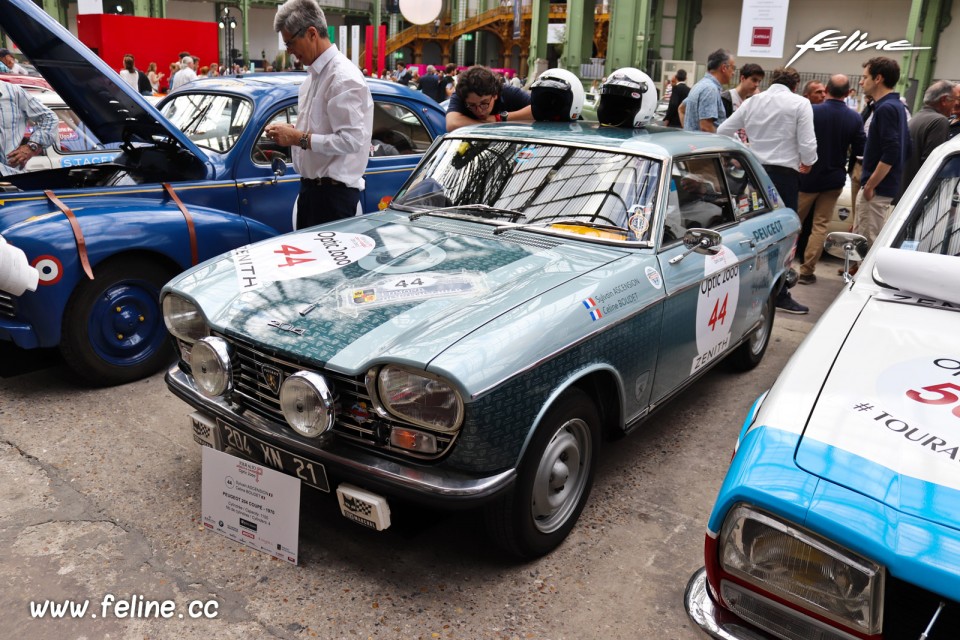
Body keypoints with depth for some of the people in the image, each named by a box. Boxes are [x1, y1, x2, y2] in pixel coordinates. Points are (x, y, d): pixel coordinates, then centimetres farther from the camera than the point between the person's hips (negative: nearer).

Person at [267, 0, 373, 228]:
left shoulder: (344, 77, -17)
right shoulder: (314, 74, 13)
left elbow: (351, 140, -25)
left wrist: (299, 138, -20)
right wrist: (291, 130, 5)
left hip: (334, 192, -10)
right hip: (311, 187, 10)